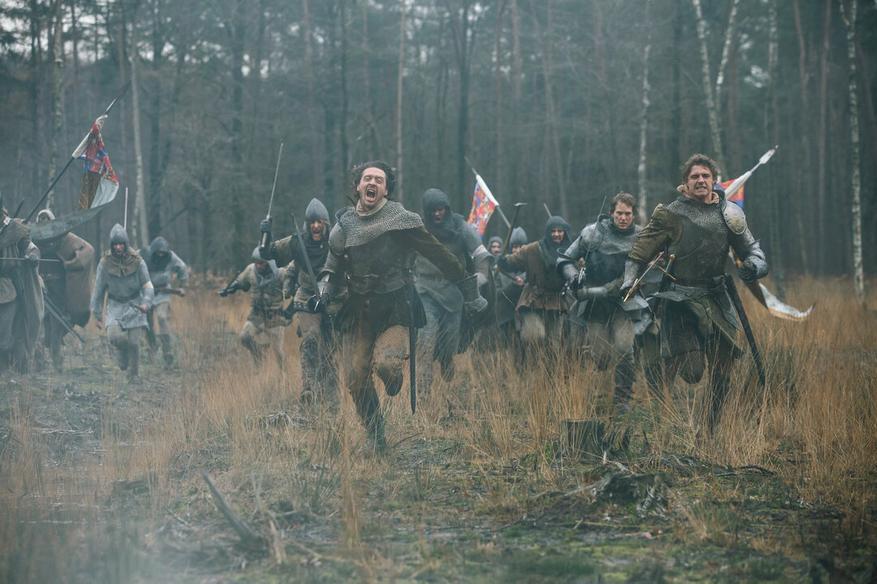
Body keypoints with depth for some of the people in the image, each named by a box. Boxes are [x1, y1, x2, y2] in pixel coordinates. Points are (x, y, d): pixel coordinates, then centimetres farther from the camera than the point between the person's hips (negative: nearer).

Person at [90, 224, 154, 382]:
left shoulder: (137, 262, -8)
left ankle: (134, 374, 17)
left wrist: (146, 303, -25)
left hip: (135, 304, 0)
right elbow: (98, 289, 3)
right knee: (114, 336, -22)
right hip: (115, 305, 1)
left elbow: (147, 286, -5)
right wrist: (97, 314, 4)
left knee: (133, 342, -5)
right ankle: (122, 351, 14)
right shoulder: (105, 263, -5)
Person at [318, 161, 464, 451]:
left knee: (386, 364, -25)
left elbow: (436, 253, 1)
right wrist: (326, 283, -5)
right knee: (355, 378, -3)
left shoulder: (401, 220, -7)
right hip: (359, 310, 4)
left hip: (395, 308, -4)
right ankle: (375, 439, 14)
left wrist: (464, 282, 7)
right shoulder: (344, 225, 6)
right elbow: (334, 263, 17)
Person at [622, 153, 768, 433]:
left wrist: (754, 265, -11)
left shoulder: (729, 214, 7)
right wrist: (630, 281, -15)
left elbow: (751, 247, 11)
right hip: (680, 301, -5)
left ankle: (711, 431, 21)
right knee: (689, 371, -14)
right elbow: (641, 250, -1)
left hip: (716, 299, 5)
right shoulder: (670, 215, -4)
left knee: (722, 369, 7)